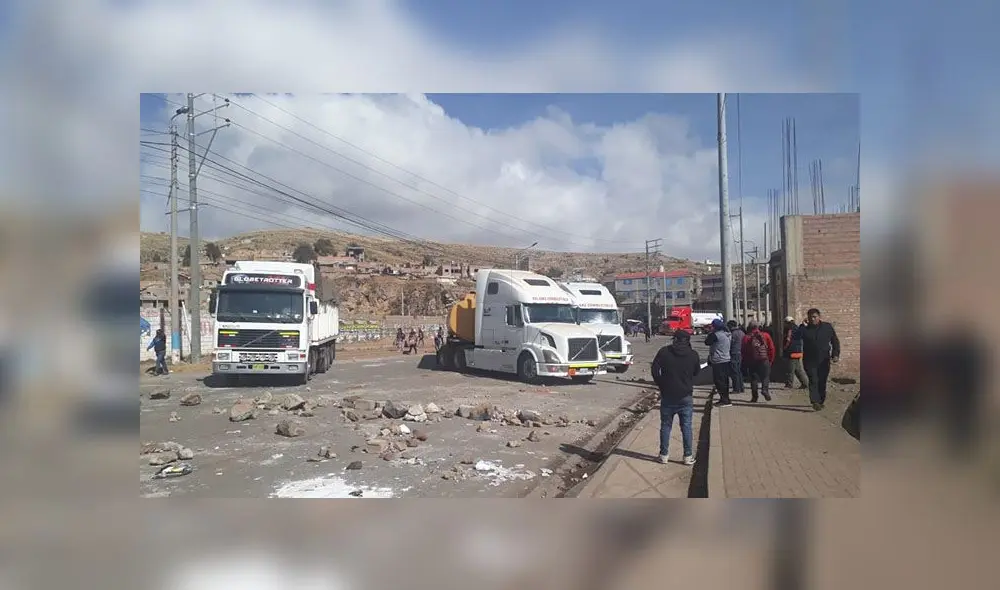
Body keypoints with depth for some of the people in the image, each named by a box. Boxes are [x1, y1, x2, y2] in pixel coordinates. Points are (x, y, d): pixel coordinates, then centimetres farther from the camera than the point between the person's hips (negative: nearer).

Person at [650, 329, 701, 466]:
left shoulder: (664, 352, -7)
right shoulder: (693, 354, -3)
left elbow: (654, 369, -9)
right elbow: (696, 372, 9)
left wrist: (660, 384, 2)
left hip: (667, 396, 0)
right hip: (686, 396, 0)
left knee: (665, 426, 10)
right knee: (686, 427, 8)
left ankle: (664, 455, 15)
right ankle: (688, 456, 11)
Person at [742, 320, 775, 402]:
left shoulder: (746, 337, 3)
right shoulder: (765, 335, 3)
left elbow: (744, 351, 3)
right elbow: (771, 348, 3)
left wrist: (746, 362, 12)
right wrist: (771, 360, 10)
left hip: (751, 361, 1)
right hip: (764, 360, -1)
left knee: (753, 378, 5)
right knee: (765, 376, 7)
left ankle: (754, 396, 4)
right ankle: (765, 389, -17)